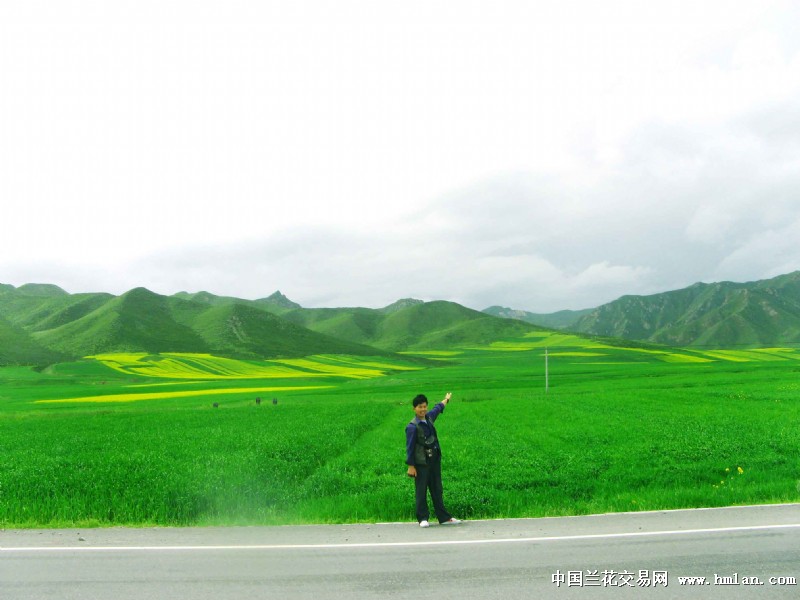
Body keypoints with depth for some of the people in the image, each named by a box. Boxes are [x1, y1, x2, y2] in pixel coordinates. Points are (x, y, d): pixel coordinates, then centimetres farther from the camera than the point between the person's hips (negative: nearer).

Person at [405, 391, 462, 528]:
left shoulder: (429, 417, 6)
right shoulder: (412, 426, -16)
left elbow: (437, 409, 28)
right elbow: (410, 447, -14)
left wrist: (446, 400, 46)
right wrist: (410, 466, -15)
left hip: (434, 460, 7)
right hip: (421, 463, -7)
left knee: (437, 489, 12)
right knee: (421, 491, 0)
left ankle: (444, 517, 18)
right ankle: (423, 519, 9)